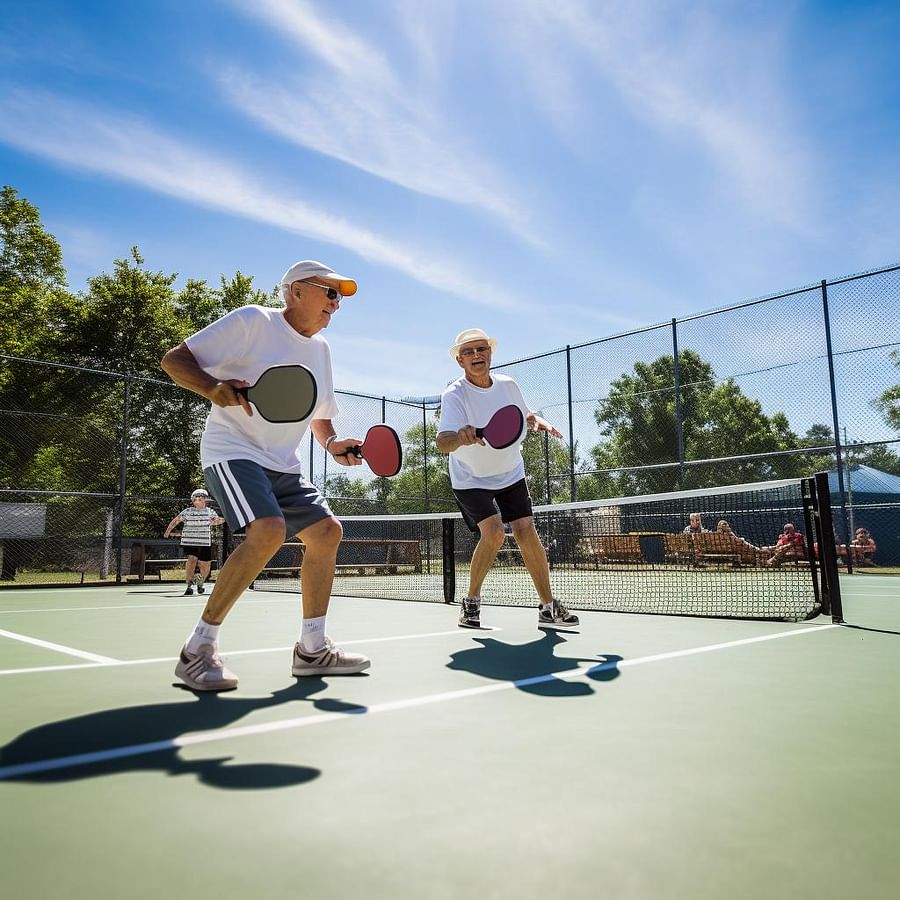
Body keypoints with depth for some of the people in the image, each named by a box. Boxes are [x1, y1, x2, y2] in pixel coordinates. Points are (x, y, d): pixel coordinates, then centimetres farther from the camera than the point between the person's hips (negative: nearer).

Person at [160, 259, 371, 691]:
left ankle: (312, 648, 14)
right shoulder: (252, 320, -9)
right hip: (232, 450, -8)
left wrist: (332, 443, 1)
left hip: (283, 464, 9)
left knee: (327, 531, 2)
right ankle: (198, 649, -15)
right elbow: (174, 359, -10)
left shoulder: (320, 348, 13)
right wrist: (213, 387, -30)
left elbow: (319, 413, 23)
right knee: (269, 530, -29)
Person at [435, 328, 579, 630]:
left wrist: (539, 421, -9)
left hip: (510, 474, 4)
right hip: (471, 480, -4)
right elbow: (442, 442, -38)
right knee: (493, 531, -22)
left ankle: (548, 607, 5)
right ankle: (471, 601, -1)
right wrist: (460, 437, -61)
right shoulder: (454, 395, -22)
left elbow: (525, 414, 14)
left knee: (526, 532, -6)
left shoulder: (508, 385, -7)